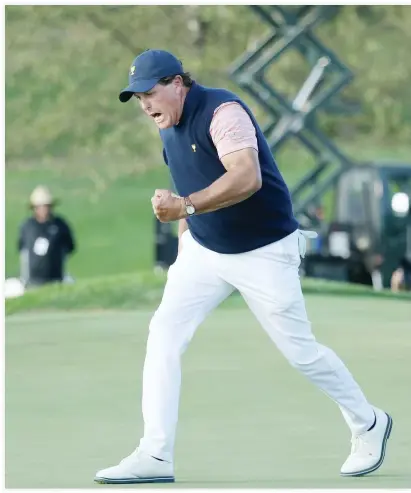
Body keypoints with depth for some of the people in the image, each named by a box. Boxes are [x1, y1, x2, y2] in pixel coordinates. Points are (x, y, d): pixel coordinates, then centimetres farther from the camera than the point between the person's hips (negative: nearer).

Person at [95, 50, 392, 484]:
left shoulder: (222, 111, -22)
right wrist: (184, 239, 13)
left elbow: (247, 178, -37)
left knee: (300, 351, 0)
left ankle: (368, 425, 24)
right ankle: (155, 457, -10)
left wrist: (185, 206, -46)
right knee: (164, 333, -9)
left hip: (265, 253, -7)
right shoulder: (171, 127, 4)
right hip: (204, 250, 7)